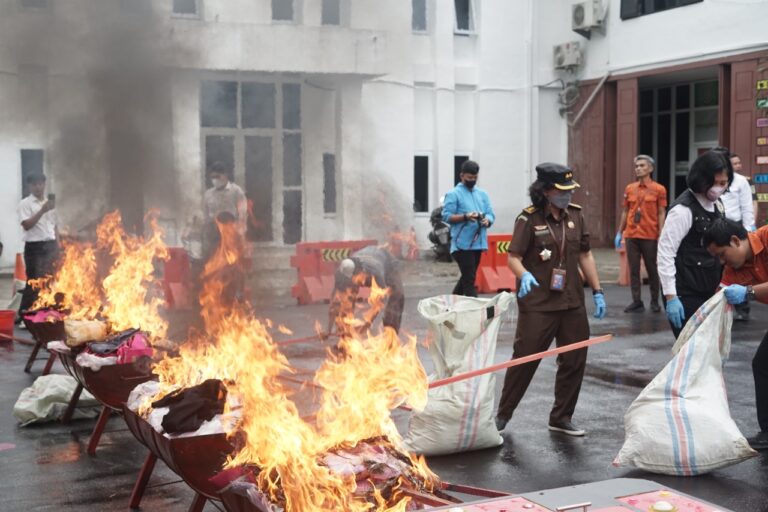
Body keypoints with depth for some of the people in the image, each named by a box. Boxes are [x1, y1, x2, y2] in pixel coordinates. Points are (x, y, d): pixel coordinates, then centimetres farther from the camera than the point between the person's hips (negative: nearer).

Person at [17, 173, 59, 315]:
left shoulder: (50, 203, 13)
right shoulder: (25, 203, -5)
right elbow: (26, 225, -17)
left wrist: (57, 246, 11)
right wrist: (42, 211, -23)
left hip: (50, 246, 6)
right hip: (34, 247, -6)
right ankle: (23, 314, 0)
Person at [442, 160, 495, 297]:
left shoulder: (482, 194, 15)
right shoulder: (454, 194, -3)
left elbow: (491, 215, 12)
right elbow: (446, 216, -9)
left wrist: (487, 220, -11)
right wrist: (465, 216, -23)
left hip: (478, 243, 7)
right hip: (462, 244, -7)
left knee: (467, 277, 15)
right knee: (469, 280, -8)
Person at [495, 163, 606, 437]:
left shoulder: (575, 215, 6)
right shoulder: (529, 219, -9)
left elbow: (585, 255, 13)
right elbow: (514, 257, -11)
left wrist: (597, 291, 11)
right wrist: (524, 275, -33)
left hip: (572, 303, 5)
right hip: (537, 304, -5)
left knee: (574, 361, 8)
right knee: (524, 360, 0)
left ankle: (561, 417, 24)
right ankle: (503, 414, 16)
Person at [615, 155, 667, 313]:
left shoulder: (658, 189, -2)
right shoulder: (629, 189, 8)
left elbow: (661, 214, -3)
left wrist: (661, 236, -9)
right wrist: (619, 233, 11)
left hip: (650, 236, -3)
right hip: (631, 236, 3)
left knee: (652, 270, 6)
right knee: (634, 270, 3)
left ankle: (655, 302, 18)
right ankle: (637, 302, 9)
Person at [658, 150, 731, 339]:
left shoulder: (717, 204, 9)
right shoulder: (684, 209, -18)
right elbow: (665, 253, -20)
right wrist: (671, 297, -22)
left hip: (708, 292, 8)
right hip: (685, 295, -8)